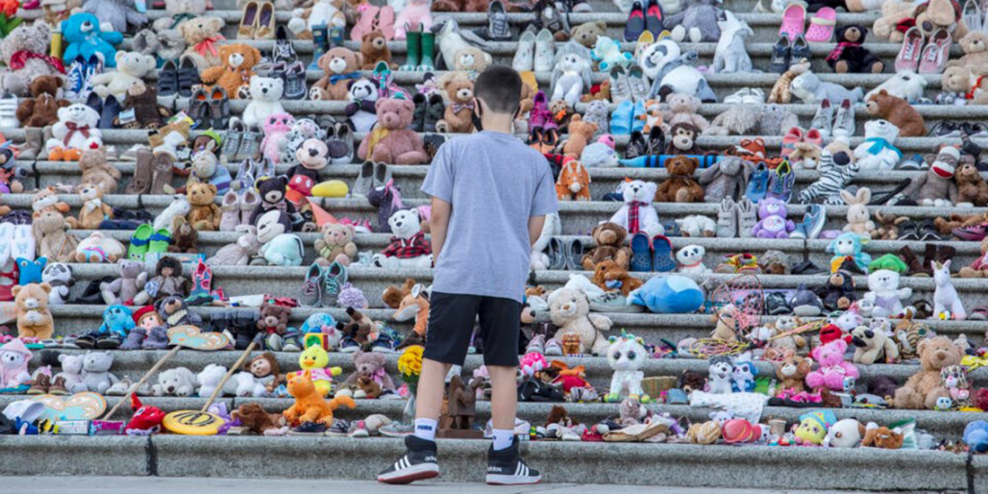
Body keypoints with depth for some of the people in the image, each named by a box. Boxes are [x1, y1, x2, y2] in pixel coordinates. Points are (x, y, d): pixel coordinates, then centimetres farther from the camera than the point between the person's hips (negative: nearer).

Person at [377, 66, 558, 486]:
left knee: (435, 360, 2)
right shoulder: (535, 162, 6)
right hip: (509, 278, 2)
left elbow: (438, 214, 2)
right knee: (503, 367, 7)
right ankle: (504, 460, 10)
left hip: (456, 274, -2)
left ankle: (422, 450, -5)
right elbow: (536, 227, 9)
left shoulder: (455, 149, -1)